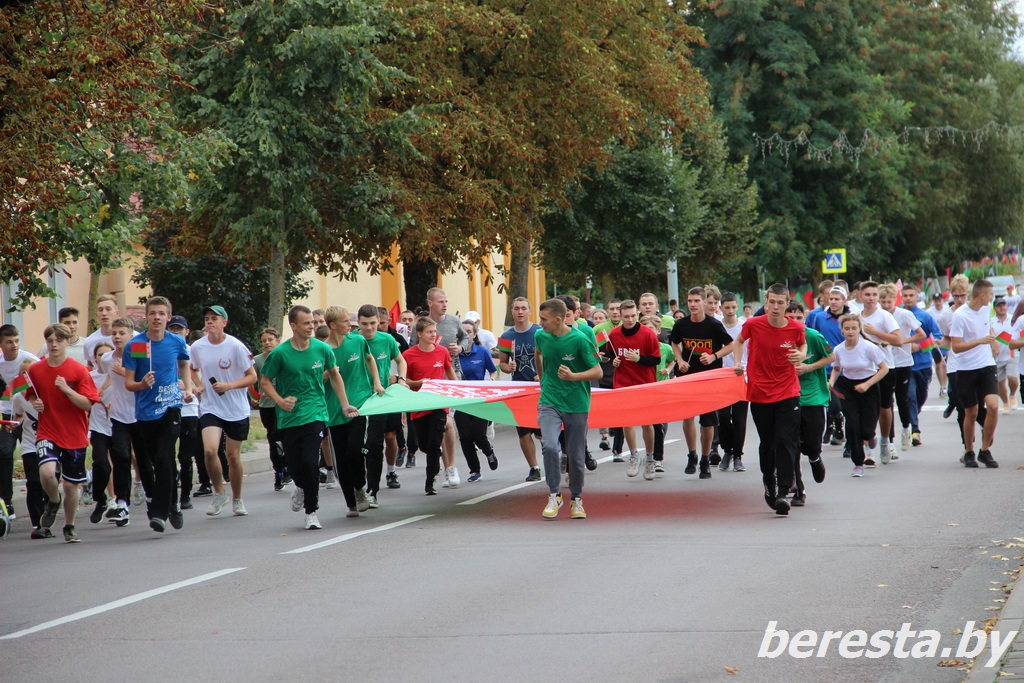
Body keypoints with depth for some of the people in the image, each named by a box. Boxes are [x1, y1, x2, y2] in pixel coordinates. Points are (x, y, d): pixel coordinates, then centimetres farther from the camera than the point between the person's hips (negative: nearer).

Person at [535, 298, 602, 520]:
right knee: (549, 446, -20)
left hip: (576, 404, -2)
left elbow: (597, 372, -12)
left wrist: (573, 376, -27)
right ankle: (554, 495, -5)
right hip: (549, 402, 2)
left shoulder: (580, 340, -15)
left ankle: (576, 500, 25)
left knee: (576, 456, 5)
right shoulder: (541, 336, -1)